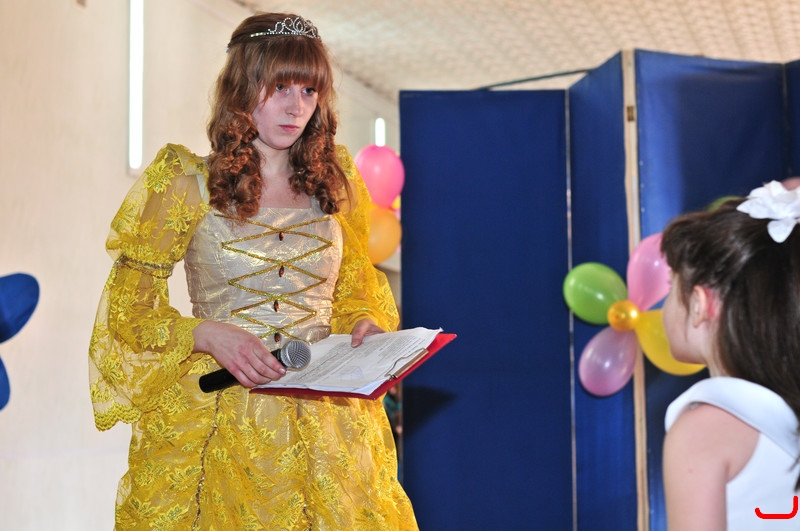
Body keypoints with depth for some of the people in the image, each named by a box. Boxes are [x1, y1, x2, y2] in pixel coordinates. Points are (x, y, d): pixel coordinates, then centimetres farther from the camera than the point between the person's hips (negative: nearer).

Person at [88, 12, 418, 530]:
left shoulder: (335, 182, 9)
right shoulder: (187, 185, -2)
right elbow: (128, 311, -1)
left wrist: (366, 325, -3)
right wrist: (208, 333, -18)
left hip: (327, 413, 3)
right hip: (216, 420, -3)